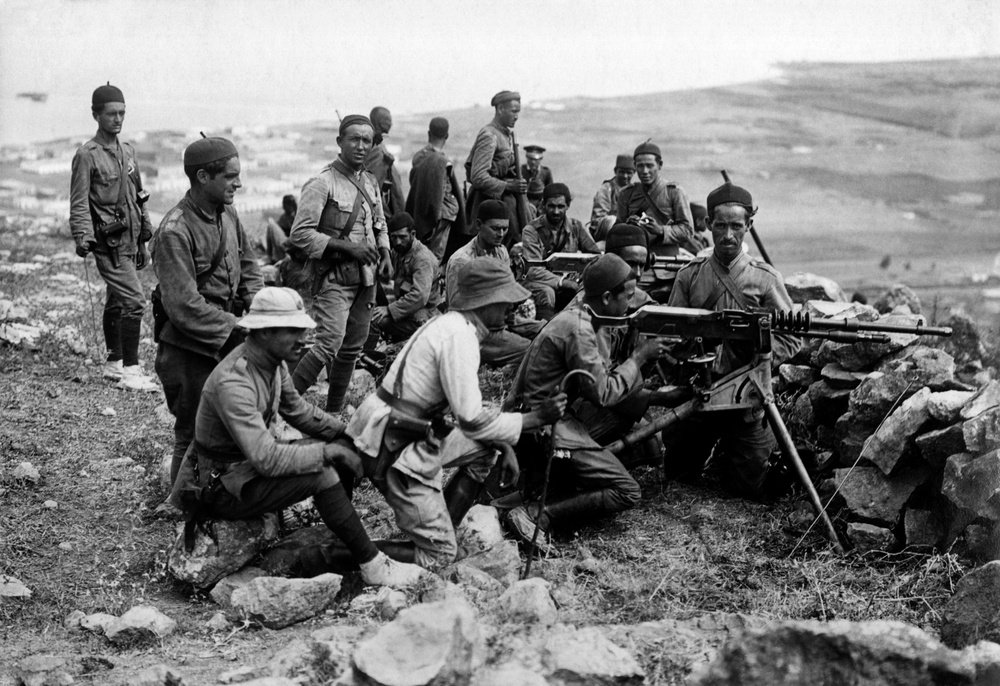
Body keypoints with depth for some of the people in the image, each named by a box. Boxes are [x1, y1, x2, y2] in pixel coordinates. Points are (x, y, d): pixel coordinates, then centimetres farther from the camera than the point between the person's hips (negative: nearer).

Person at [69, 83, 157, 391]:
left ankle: (113, 363, 27)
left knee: (117, 302, 16)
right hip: (109, 242, -7)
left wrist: (143, 241, 21)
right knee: (134, 300, -14)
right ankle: (130, 370, -10)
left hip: (129, 240, 7)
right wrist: (83, 237, -25)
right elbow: (79, 203, -11)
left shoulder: (127, 150, 13)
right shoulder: (87, 155, -8)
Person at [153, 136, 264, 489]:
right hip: (189, 351, -7)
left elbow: (249, 269, 15)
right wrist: (241, 331, -22)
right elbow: (186, 308, -23)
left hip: (227, 346, 7)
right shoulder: (174, 231, -20)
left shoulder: (227, 214, 5)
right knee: (195, 440, 3)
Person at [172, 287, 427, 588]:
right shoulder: (233, 382, -31)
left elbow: (296, 409, 13)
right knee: (322, 475, -25)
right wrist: (326, 452, -26)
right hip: (220, 488, -9)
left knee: (343, 449, -1)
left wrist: (346, 432, 1)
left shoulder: (273, 362, -2)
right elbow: (267, 459, -34)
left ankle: (344, 543, 12)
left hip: (250, 462, 9)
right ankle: (373, 566, -12)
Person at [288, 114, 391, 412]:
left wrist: (384, 253, 8)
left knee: (353, 347, 11)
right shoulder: (322, 183, -11)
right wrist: (348, 246, -20)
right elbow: (300, 233, -16)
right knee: (330, 343, -20)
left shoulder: (370, 182, 12)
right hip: (334, 277, -7)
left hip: (365, 276, 7)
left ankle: (333, 414, 23)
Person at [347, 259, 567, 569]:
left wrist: (505, 446, 13)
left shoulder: (451, 324, 12)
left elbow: (469, 405, 20)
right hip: (395, 450, -10)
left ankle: (438, 530, 18)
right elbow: (472, 420, -23)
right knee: (438, 555, -2)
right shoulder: (459, 336, -19)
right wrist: (533, 419, -13)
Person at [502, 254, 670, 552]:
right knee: (626, 492, -9)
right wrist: (638, 357, -8)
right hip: (541, 425, -10)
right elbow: (603, 393, -18)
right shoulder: (577, 329, -21)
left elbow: (606, 378, 13)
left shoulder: (583, 319, 9)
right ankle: (536, 515, -16)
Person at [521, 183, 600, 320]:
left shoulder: (576, 227, 4)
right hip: (540, 283, -4)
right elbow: (533, 269, -18)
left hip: (567, 282, 4)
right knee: (546, 292, -37)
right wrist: (562, 281, -31)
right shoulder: (531, 230, -9)